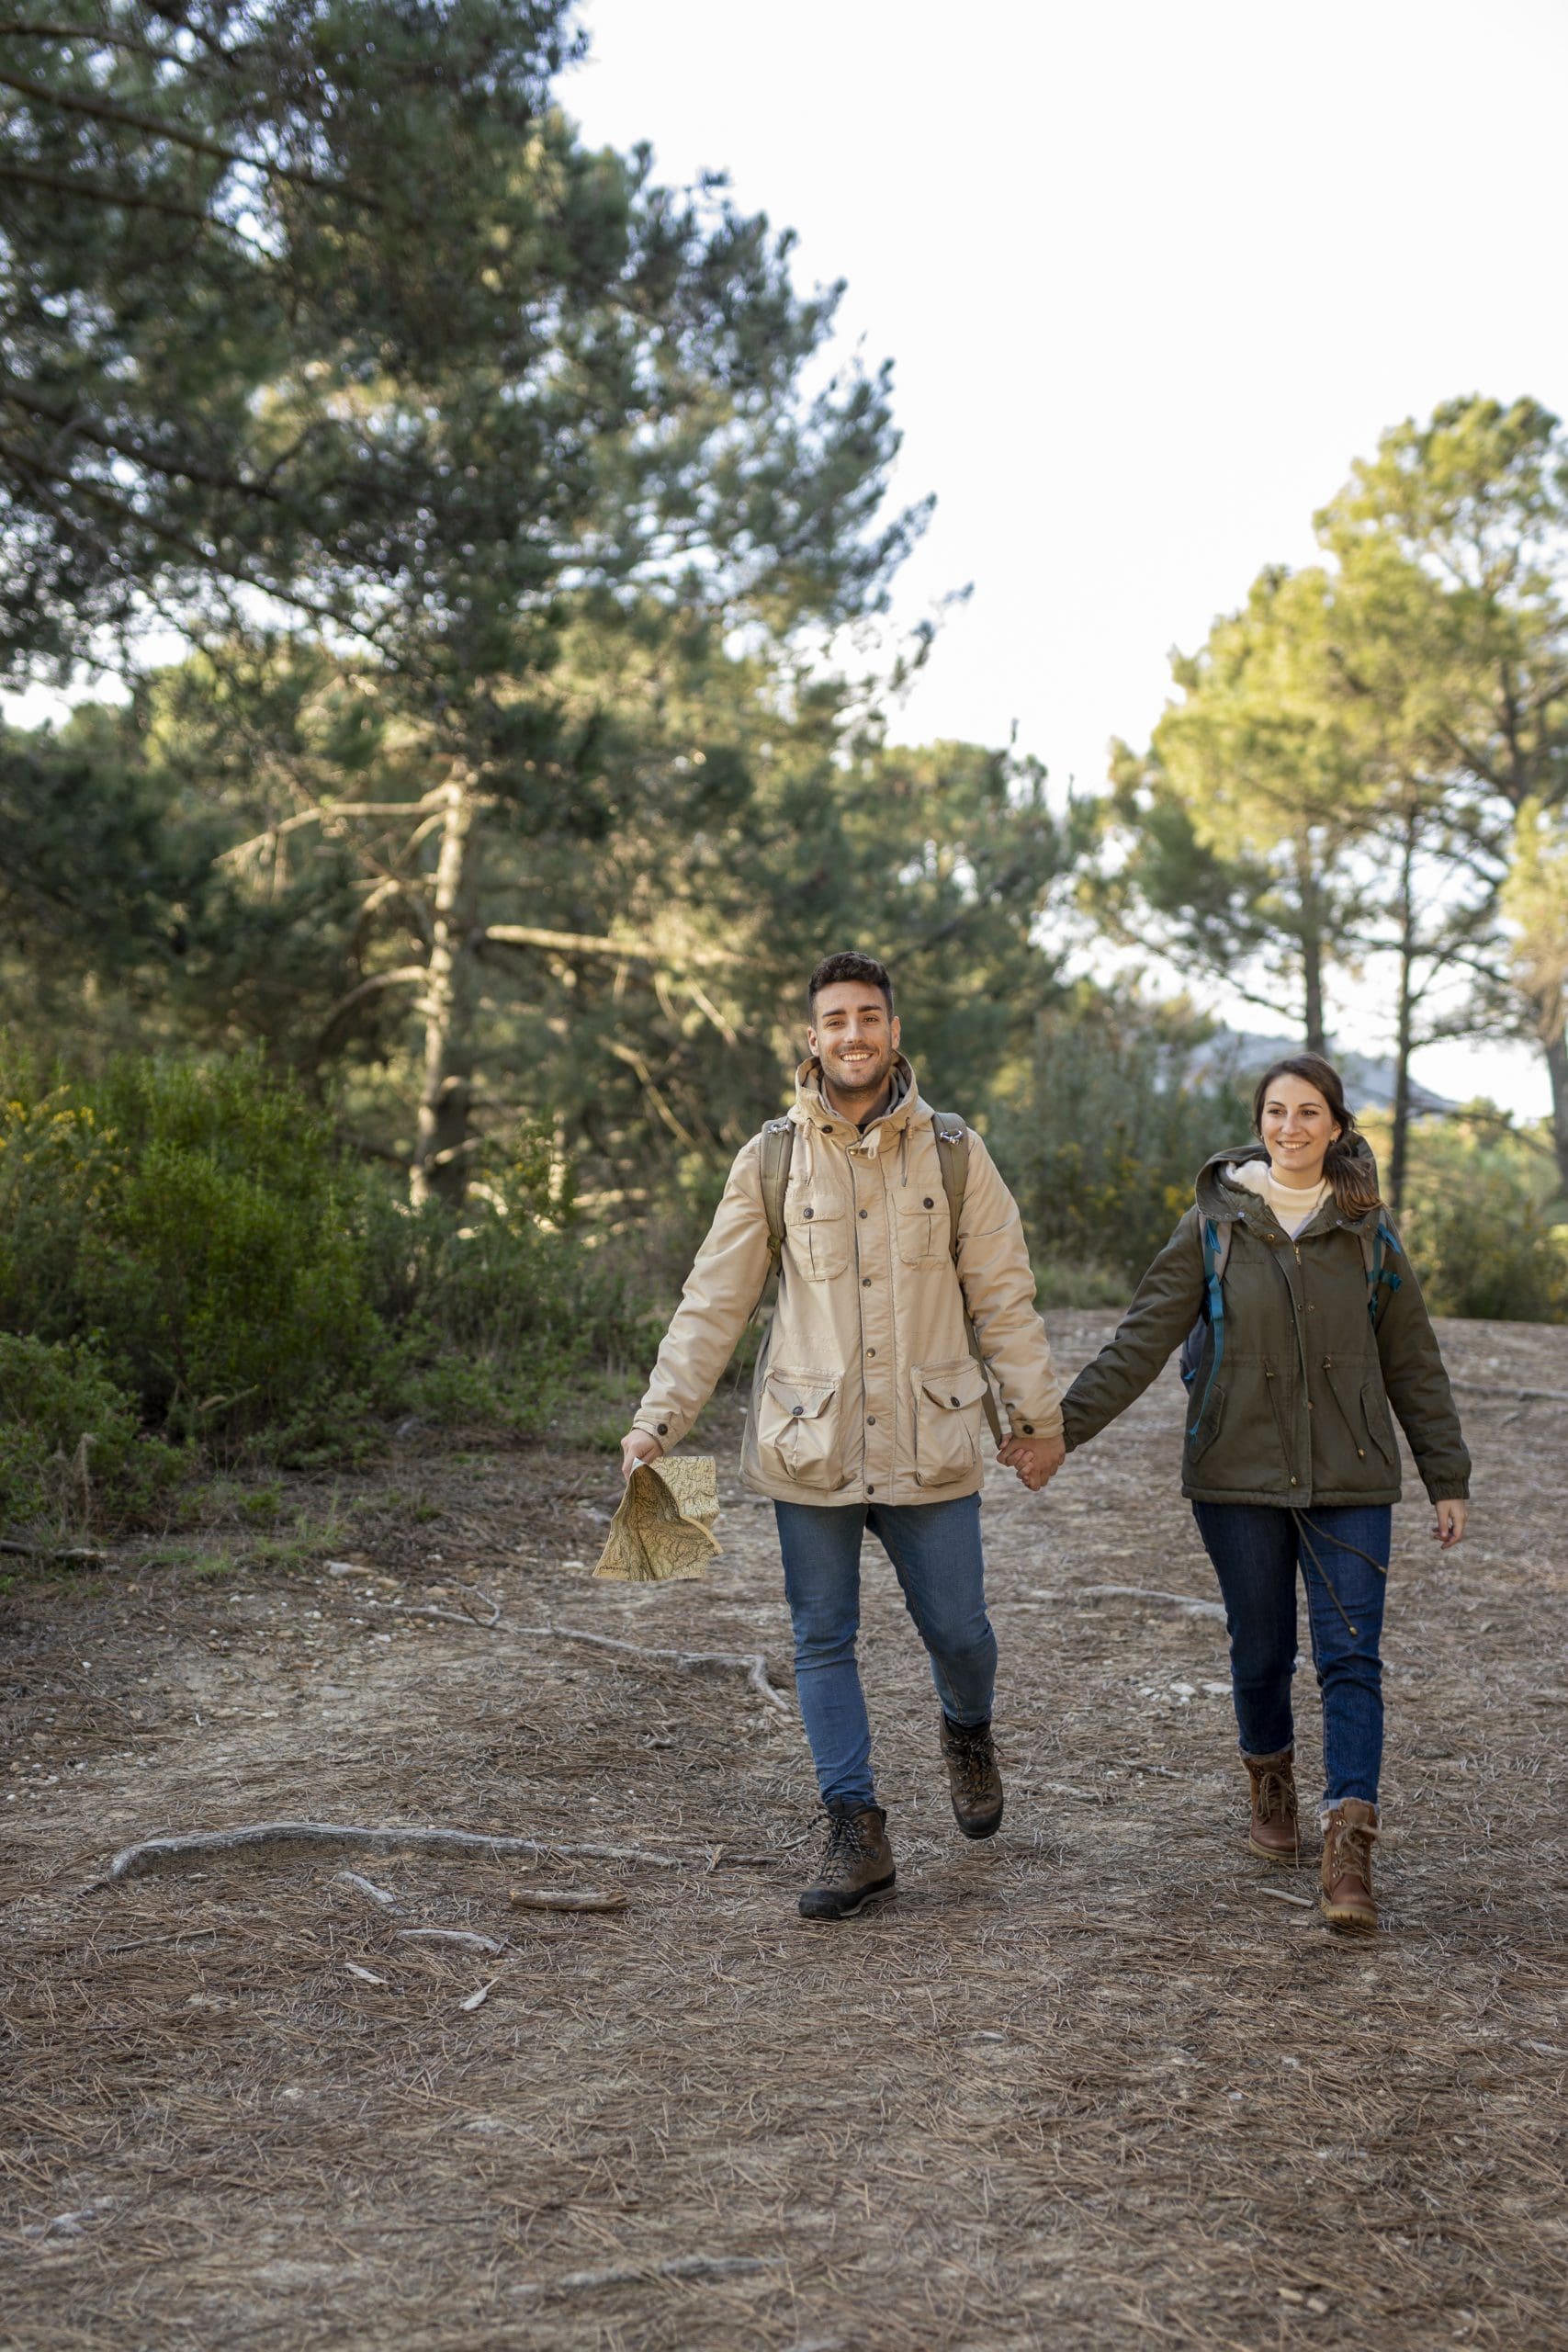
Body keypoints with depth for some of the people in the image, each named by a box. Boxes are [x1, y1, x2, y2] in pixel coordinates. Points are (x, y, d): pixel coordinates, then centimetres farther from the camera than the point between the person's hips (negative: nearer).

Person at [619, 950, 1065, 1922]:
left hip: (929, 1445, 0)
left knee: (958, 1630, 6)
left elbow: (1005, 1297, 6)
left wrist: (1040, 1416, 7)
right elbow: (712, 1304, 3)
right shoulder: (771, 1161, 1)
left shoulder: (954, 1154, 2)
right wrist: (658, 1420, -3)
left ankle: (969, 1734, 39)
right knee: (824, 1643, 4)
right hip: (809, 1449, 0)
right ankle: (858, 1834, 13)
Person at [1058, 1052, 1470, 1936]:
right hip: (1240, 1474, 0)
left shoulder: (1368, 1232, 4)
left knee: (1350, 1655, -9)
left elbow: (1414, 1364, 10)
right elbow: (1143, 1340, -1)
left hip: (1350, 1479, 0)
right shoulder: (1216, 1223, 1)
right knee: (1260, 1649, 9)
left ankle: (1349, 1847, -12)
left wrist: (1448, 1477, 10)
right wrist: (1065, 1424, -9)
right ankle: (1272, 1780, 35)